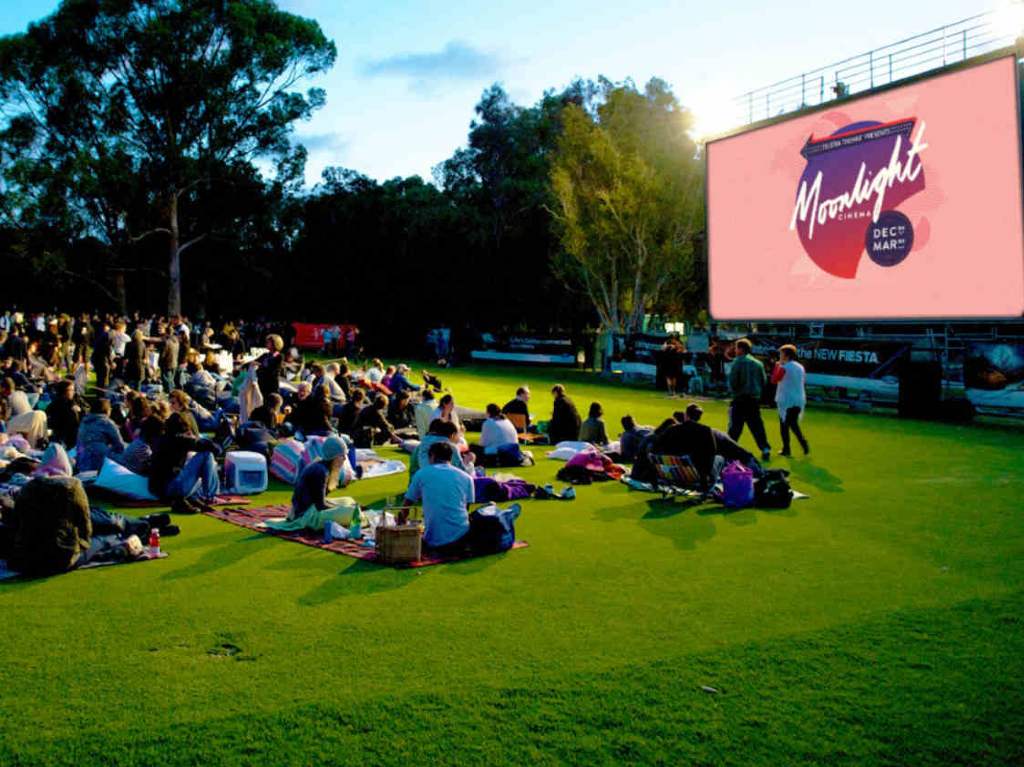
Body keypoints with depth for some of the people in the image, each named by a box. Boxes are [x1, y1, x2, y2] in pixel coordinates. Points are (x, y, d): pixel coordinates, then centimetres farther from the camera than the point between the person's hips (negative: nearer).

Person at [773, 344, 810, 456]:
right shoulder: (800, 367, 6)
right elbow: (803, 380, 16)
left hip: (786, 401, -6)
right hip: (799, 401, 6)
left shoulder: (783, 368, -13)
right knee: (793, 424, 19)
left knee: (784, 425, 5)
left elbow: (774, 380, -8)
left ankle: (786, 449, 5)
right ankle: (804, 444, 6)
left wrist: (777, 366, -1)